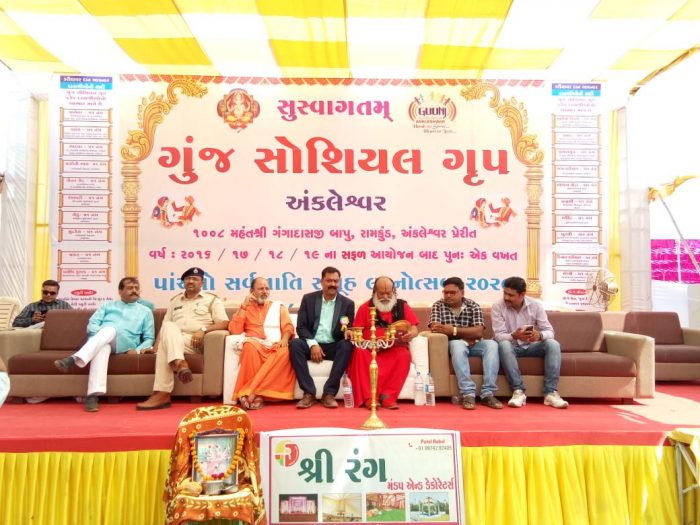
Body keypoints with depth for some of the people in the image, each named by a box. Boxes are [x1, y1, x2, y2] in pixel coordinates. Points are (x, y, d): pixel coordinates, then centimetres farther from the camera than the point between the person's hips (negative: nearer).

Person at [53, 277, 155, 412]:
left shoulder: (146, 312, 22)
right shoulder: (108, 305, 26)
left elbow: (149, 338, 16)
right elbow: (92, 325, 12)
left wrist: (137, 350, -4)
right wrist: (101, 335, -10)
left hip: (124, 345, -1)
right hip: (100, 339, 1)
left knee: (110, 330, -36)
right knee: (103, 347, -39)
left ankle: (74, 359, -54)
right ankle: (93, 395, -53)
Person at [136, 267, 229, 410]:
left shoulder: (212, 299, 11)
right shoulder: (175, 300, 25)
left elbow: (224, 323, -1)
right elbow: (165, 326, 19)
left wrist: (203, 330, -16)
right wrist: (158, 343, 0)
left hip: (197, 342, -3)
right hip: (174, 341, 4)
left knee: (165, 347, -30)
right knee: (169, 327, -31)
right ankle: (180, 364, -50)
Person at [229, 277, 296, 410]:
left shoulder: (279, 307, 22)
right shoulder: (246, 308, 20)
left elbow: (288, 327, 9)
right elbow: (234, 330, 5)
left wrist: (285, 339, -14)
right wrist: (244, 307, 1)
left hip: (276, 346, 1)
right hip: (256, 344, -1)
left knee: (285, 352, -35)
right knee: (250, 346, -38)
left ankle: (250, 392, -35)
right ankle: (256, 394, -33)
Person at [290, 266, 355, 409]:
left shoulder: (347, 304, 5)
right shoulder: (308, 299, 6)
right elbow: (301, 327, -1)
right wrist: (313, 344, -18)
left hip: (333, 347, 0)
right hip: (312, 345, 0)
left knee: (347, 345, -31)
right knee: (295, 343, -30)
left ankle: (329, 393, -27)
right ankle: (309, 393, -26)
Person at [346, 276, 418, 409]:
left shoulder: (402, 306, 9)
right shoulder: (365, 308, 7)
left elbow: (414, 329, 5)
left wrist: (410, 334, -20)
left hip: (394, 350, 1)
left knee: (404, 355, -31)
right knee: (359, 353, -31)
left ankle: (388, 396, -25)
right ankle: (369, 397, -28)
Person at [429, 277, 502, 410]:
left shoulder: (473, 306, 2)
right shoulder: (438, 306, 0)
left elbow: (478, 332, -10)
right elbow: (435, 328, -16)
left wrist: (454, 330, -22)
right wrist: (466, 335, -17)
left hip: (472, 344, 3)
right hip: (452, 345, -2)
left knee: (491, 345, -27)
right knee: (458, 344, -36)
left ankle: (488, 393, -30)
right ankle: (468, 393, -41)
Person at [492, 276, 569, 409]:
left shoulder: (536, 305, -7)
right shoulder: (498, 307, -13)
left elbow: (549, 332, -11)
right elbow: (499, 335, -18)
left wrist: (539, 335, -36)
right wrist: (514, 336, -40)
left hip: (531, 346, 2)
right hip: (511, 346, -2)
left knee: (553, 344, -27)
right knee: (504, 345, -36)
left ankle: (551, 392, -28)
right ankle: (518, 391, -33)